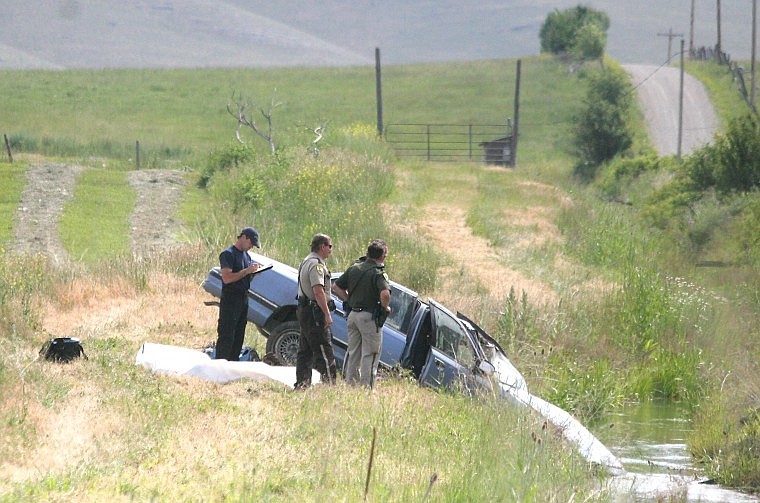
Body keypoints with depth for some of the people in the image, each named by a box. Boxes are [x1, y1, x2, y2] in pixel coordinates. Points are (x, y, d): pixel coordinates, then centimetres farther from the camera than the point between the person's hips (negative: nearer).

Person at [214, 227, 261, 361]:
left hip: (243, 299, 9)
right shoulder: (228, 254, -11)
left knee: (239, 336, 10)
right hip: (230, 298, -9)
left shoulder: (246, 255, 16)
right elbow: (227, 278, -21)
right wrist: (247, 271, -21)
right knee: (226, 336, -10)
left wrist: (254, 271, 3)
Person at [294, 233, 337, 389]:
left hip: (304, 311, 11)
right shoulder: (316, 264, -15)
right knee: (324, 350, -11)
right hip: (314, 312, -11)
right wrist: (327, 314, -23)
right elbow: (318, 291, -23)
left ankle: (301, 384, 13)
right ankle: (328, 382, -13)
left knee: (305, 352, 11)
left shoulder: (306, 262, 19)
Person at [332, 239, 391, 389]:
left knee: (353, 354, 15)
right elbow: (385, 293, -30)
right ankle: (366, 387, -2)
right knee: (370, 355, -1)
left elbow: (336, 286, 13)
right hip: (369, 317, -7)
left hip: (353, 314, 7)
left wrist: (349, 301, 14)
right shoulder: (378, 272, -14)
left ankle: (350, 384, 19)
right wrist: (386, 307, -12)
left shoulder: (354, 268, 8)